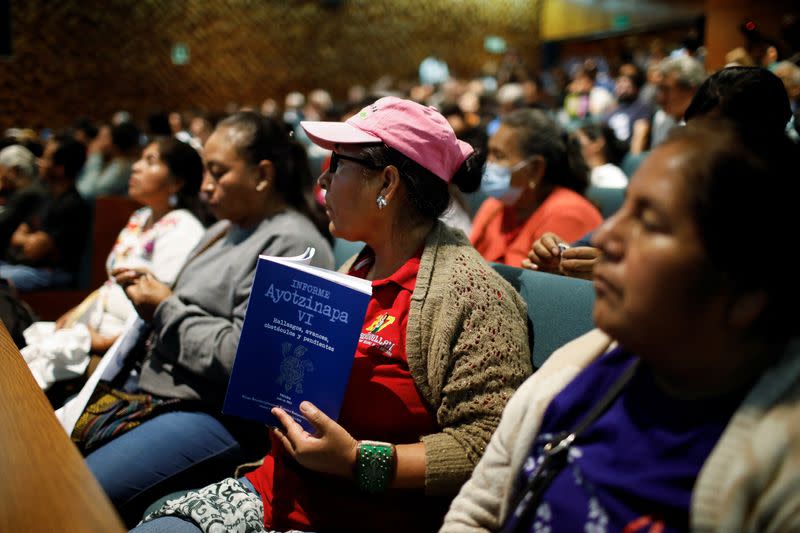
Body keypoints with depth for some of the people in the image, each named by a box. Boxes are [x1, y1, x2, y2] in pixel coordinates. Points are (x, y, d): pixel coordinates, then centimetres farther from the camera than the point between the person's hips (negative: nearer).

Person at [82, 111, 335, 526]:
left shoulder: (291, 245, -16)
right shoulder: (227, 228, 15)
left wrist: (168, 308, -12)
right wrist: (153, 291, 4)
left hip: (220, 415, -10)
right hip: (156, 386, 10)